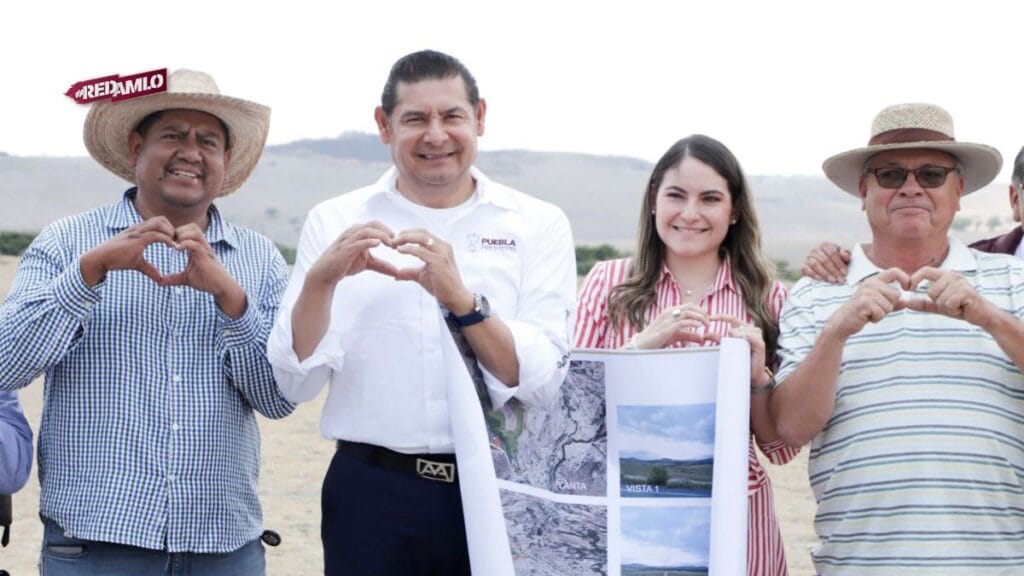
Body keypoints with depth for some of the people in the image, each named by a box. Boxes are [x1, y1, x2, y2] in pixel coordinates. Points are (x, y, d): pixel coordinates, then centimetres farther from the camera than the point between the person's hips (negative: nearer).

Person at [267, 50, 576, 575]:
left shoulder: (538, 225, 1)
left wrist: (460, 299, -22)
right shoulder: (335, 223, 2)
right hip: (373, 496, 0)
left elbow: (543, 384, -9)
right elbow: (298, 383, -3)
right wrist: (320, 279, -18)